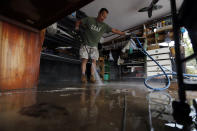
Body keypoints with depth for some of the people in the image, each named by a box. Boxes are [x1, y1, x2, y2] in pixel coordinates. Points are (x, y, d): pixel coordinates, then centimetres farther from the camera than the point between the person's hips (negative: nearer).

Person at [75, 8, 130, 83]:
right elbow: (78, 22, 8)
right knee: (84, 60, -9)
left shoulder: (104, 26, 5)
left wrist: (125, 34, 1)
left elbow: (114, 30, 4)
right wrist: (77, 27, -12)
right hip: (85, 44, -2)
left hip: (94, 46, 2)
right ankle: (83, 76, -7)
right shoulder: (89, 20, -1)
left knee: (94, 60, -7)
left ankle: (92, 76, -5)